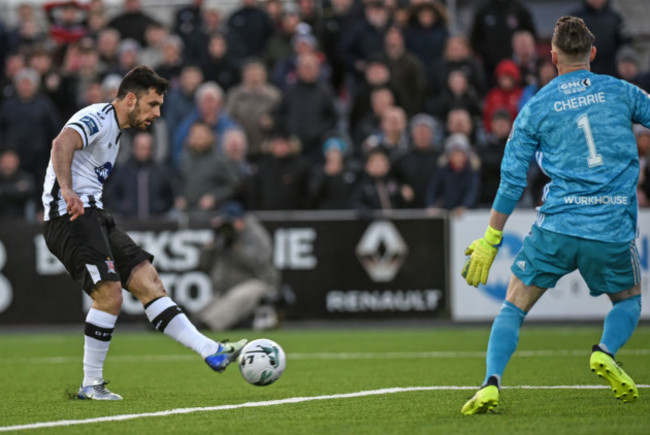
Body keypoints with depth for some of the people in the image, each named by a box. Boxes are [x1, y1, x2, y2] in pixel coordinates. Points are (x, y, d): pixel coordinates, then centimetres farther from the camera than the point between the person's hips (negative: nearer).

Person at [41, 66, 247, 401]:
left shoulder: (113, 129, 22)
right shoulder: (98, 118, -10)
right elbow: (62, 143, -30)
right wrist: (67, 191, -44)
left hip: (92, 215, 10)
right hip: (70, 215, -10)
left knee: (148, 281, 0)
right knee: (109, 294, -17)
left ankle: (211, 352, -5)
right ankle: (91, 384, -7)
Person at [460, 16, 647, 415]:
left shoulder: (536, 108, 5)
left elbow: (512, 181, 4)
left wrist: (489, 242, 9)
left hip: (558, 225, 0)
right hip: (614, 228, 0)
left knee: (514, 306, 12)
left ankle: (491, 384, -8)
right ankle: (605, 352, -6)